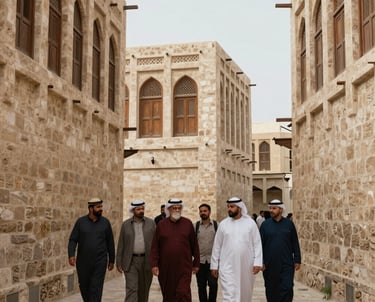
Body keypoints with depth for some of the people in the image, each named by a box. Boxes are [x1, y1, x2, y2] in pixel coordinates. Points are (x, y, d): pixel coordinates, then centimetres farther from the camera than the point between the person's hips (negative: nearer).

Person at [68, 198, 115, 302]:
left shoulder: (105, 222, 0)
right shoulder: (80, 221, -2)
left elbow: (110, 242, 5)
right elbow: (73, 240, -4)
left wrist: (111, 260, 7)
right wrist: (71, 255, -20)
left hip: (100, 262, -1)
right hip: (83, 262, 1)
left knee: (96, 289, -8)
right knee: (84, 287, 14)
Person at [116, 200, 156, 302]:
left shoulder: (151, 223, 1)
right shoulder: (126, 224, 1)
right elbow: (121, 244, 3)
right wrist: (118, 263, 0)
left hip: (147, 261, 1)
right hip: (130, 262, -1)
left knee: (144, 289, 11)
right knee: (131, 289, -10)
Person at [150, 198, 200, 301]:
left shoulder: (188, 223, 3)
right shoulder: (161, 225, 3)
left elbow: (194, 245, 7)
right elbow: (155, 247, 2)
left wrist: (196, 264, 8)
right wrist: (154, 264, -5)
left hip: (184, 267, -1)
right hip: (166, 268, 1)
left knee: (183, 293, -10)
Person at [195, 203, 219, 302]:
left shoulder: (216, 225, 1)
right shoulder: (196, 226, 4)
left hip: (213, 260, -1)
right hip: (200, 260, 2)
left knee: (213, 284, -7)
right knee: (201, 285, 7)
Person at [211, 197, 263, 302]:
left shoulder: (250, 223, 1)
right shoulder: (223, 224, 4)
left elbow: (257, 244, -1)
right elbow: (217, 246, 8)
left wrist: (257, 262, -9)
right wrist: (214, 265, 6)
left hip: (246, 266, 0)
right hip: (227, 267, 0)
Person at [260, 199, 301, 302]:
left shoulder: (289, 224, 3)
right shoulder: (265, 224, 2)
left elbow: (295, 244, 6)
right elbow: (260, 244, 3)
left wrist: (297, 260, 3)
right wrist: (261, 262, -3)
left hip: (287, 264, -1)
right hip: (270, 265, 1)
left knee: (287, 288, -7)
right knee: (271, 290, 9)